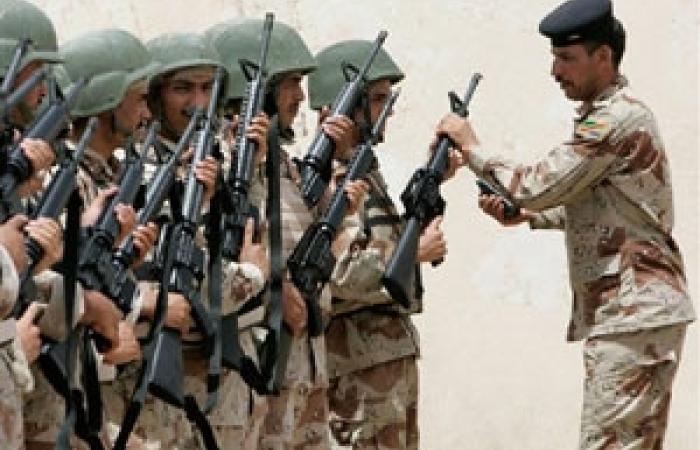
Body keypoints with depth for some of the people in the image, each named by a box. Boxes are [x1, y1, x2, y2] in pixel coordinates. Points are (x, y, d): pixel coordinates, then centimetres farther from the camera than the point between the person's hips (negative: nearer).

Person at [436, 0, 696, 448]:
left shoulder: (619, 116, -14)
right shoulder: (610, 115, 18)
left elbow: (538, 186, -17)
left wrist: (471, 148, -4)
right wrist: (527, 215, 14)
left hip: (634, 312, -10)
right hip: (632, 310, 10)